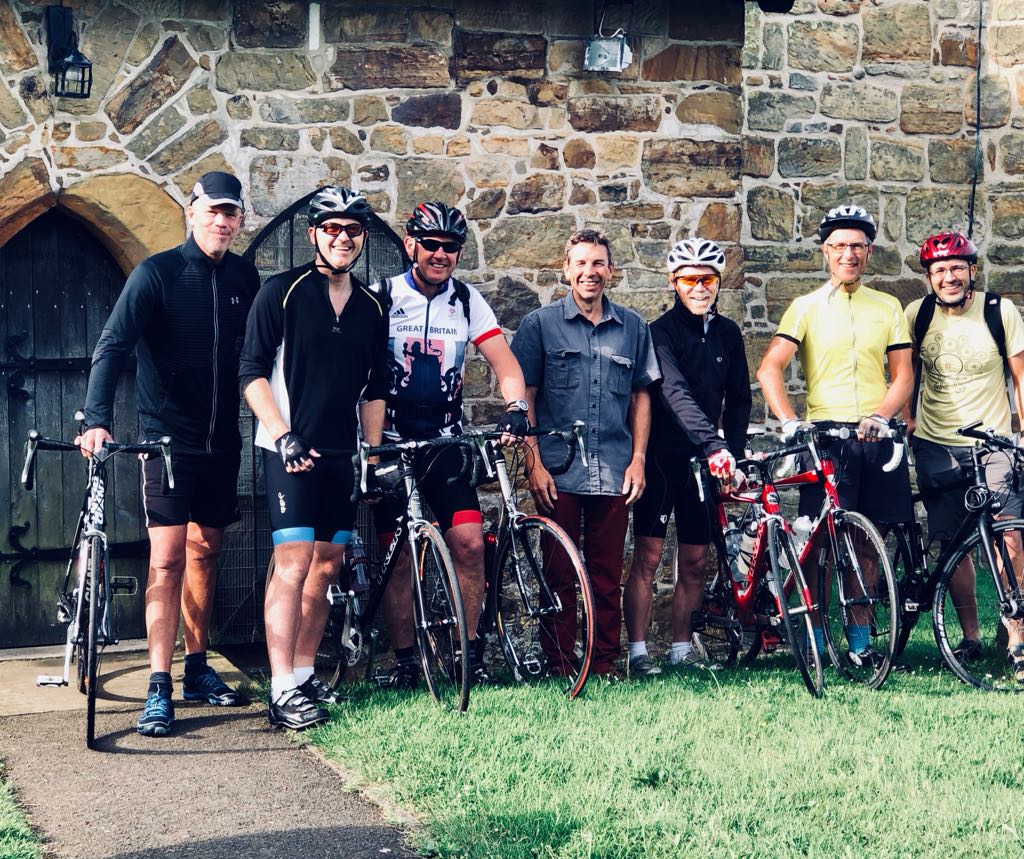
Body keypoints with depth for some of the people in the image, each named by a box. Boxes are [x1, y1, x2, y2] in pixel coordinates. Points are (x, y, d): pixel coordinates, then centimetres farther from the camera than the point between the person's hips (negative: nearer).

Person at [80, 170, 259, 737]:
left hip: (221, 440, 5)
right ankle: (158, 690, -10)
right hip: (167, 439, -5)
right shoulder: (157, 273, -10)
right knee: (167, 557, -11)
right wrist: (97, 420, -31)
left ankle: (198, 667, 24)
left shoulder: (245, 278, 5)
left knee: (205, 551, 13)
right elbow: (112, 346, -18)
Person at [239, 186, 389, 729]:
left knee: (326, 566, 8)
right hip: (290, 450, -6)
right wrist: (284, 435, -17)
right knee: (293, 563, -12)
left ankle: (304, 675, 19)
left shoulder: (371, 308, 11)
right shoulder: (282, 292, -5)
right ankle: (282, 691, -12)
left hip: (340, 454, 6)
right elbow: (252, 372, -8)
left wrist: (375, 453, 10)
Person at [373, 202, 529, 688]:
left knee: (469, 542, -10)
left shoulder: (467, 301, 4)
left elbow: (503, 360, -2)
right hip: (393, 444, -2)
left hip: (446, 442, 2)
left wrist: (515, 407, -21)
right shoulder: (384, 298, -3)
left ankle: (469, 652, 3)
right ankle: (404, 661, 11)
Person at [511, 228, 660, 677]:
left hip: (613, 473, 2)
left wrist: (638, 458, 6)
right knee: (558, 574, 2)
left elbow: (641, 396, 15)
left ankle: (604, 666, 13)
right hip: (559, 472, -2)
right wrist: (534, 463, -6)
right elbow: (524, 398, 1)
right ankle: (559, 668, 9)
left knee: (608, 578, 4)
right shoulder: (540, 325, 3)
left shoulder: (632, 327, 10)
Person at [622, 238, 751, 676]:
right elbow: (675, 393, -24)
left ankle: (682, 647, 17)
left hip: (705, 460, 5)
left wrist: (734, 452, 1)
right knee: (648, 556, -6)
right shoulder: (661, 332, -10)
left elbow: (738, 398, 13)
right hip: (661, 455, -5)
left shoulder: (727, 333, 8)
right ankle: (638, 652, -1)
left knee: (695, 561, 7)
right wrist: (714, 445, -36)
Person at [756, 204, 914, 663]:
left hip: (875, 436, 2)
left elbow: (903, 374, 9)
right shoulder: (807, 307, 5)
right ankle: (813, 636, 3)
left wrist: (880, 416, -9)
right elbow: (769, 368, -4)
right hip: (825, 434, -2)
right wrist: (789, 422, -17)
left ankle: (859, 637, 13)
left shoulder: (888, 307, 13)